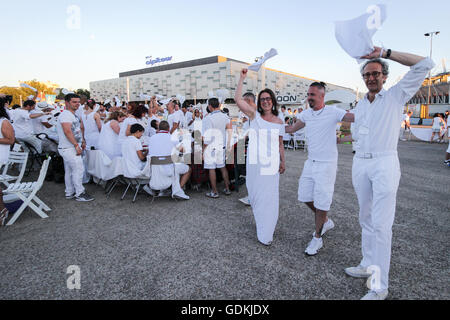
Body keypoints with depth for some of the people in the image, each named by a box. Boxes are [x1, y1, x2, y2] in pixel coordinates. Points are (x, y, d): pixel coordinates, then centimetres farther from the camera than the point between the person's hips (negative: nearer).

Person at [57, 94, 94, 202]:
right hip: (69, 148, -10)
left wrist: (82, 141, 19)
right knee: (79, 169, -9)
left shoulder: (73, 115, 17)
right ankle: (80, 194, -3)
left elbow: (78, 129, 26)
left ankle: (69, 193, 22)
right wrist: (76, 145, -26)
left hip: (71, 148, 10)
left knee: (70, 171, 14)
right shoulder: (65, 115, -15)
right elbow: (67, 131, -25)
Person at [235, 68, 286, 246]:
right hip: (254, 162, -1)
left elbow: (280, 144, 15)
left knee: (270, 196, 3)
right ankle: (262, 226, 31)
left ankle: (266, 233, 16)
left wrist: (283, 162, 12)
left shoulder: (279, 122, 8)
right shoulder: (255, 115, 1)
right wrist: (242, 78, -11)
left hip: (271, 163, 1)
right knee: (256, 194, 9)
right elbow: (238, 99, -10)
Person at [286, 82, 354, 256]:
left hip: (326, 164, -6)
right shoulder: (306, 114, 8)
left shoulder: (333, 112, -10)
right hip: (310, 162, 6)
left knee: (322, 201, 0)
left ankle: (317, 237, 18)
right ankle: (325, 222, 36)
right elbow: (292, 128, 19)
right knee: (305, 196, 12)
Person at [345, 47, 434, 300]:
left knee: (381, 224, -8)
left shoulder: (396, 96, 1)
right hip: (360, 164, 6)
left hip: (385, 163, -6)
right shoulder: (360, 106, 16)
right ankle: (368, 265, 28)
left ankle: (380, 286, -1)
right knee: (367, 219, 13)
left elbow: (425, 64, -9)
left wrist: (386, 53, -10)